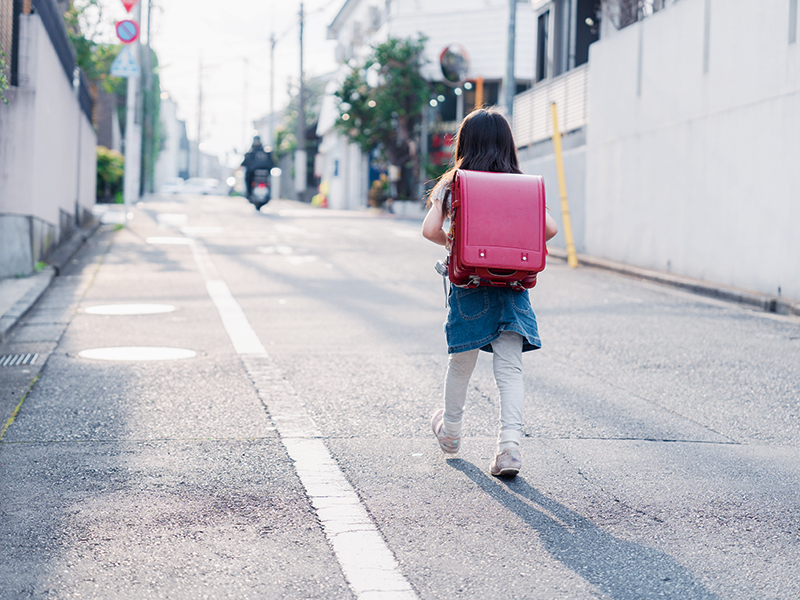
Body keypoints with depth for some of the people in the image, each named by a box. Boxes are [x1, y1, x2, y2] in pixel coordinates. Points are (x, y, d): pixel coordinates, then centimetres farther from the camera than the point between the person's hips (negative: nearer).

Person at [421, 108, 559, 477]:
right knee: (510, 369, 0)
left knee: (460, 363, 17)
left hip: (468, 285, 0)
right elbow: (550, 228, -4)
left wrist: (450, 243, 9)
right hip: (512, 285, 1)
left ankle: (450, 432, 36)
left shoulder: (453, 185, -2)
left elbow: (430, 230, -11)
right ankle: (510, 441, -16)